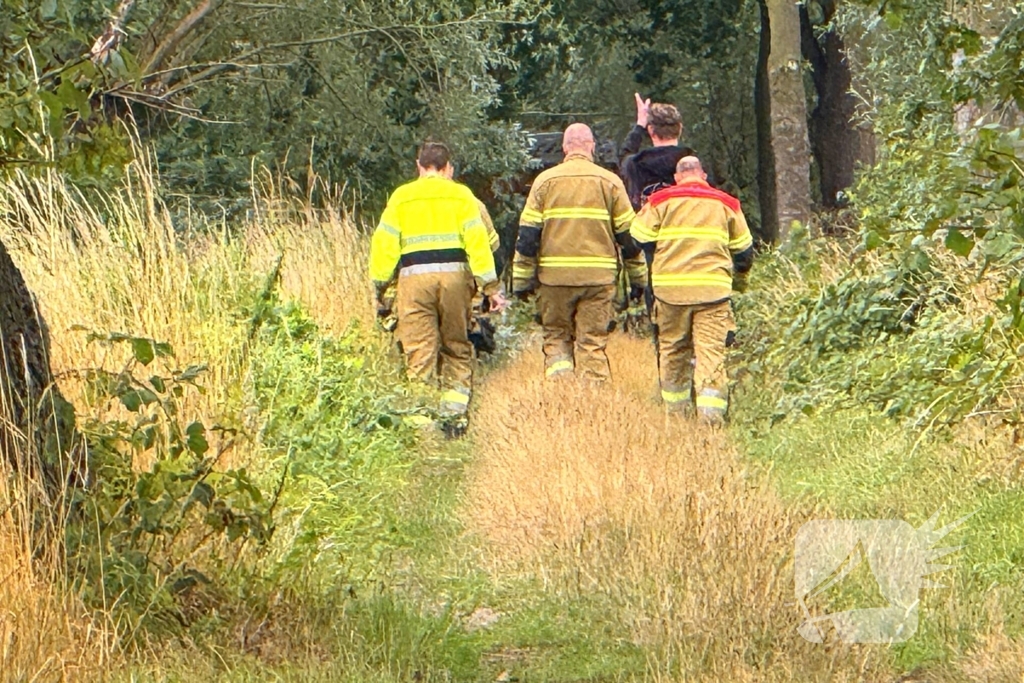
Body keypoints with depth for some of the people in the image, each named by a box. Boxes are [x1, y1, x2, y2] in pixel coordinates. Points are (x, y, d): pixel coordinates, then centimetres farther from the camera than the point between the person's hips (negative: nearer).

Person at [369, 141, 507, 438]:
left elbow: (384, 244, 8)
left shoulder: (401, 197, 11)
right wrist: (491, 288, 3)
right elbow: (478, 241, 2)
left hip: (414, 276, 0)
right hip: (454, 273, 0)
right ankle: (456, 415, 6)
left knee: (420, 352, -1)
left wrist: (380, 289, 12)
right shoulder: (460, 195, 9)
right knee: (457, 347, 11)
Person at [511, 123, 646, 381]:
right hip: (598, 277, 0)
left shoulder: (545, 181, 3)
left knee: (556, 338, 11)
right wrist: (638, 279, 14)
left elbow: (528, 234, 1)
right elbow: (627, 233, 6)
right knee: (593, 343, 4)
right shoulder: (610, 182, 3)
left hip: (554, 274, 0)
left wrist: (522, 280, 6)